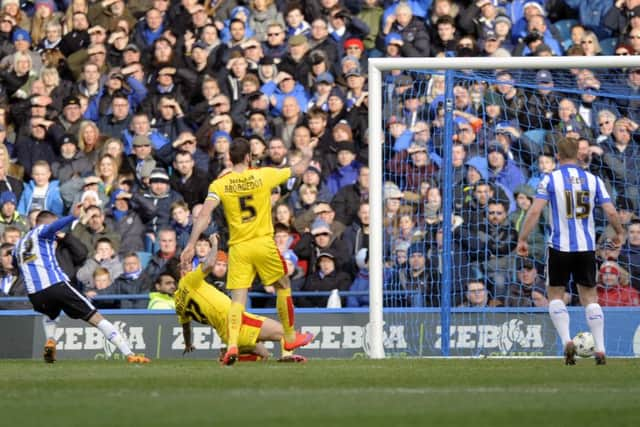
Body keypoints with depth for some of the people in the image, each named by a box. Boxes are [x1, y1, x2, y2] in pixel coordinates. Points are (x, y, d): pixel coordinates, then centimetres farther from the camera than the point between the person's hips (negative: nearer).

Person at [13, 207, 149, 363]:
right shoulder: (42, 231, 6)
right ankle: (129, 355, -12)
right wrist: (73, 217, -34)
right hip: (56, 285, -5)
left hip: (35, 295, 5)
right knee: (96, 319, -3)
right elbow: (53, 227, -16)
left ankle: (50, 342, 11)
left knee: (50, 315, 41)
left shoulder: (19, 244, 25)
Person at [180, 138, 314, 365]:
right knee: (283, 286, 20)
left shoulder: (220, 184, -3)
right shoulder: (264, 175, -2)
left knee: (238, 299, -1)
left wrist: (190, 245, -12)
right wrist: (306, 157, 36)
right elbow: (298, 169, 13)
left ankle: (232, 345, -19)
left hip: (238, 248, 1)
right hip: (264, 244, 0)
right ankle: (290, 337, 32)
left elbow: (204, 215, -13)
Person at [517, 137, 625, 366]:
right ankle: (600, 349, 2)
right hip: (587, 247, 2)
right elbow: (611, 212, 0)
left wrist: (522, 239, -6)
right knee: (590, 297, 10)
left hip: (560, 246, -2)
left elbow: (534, 211, -12)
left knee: (555, 294, 11)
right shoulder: (593, 180, 3)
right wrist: (619, 233, 19)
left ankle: (566, 340, -8)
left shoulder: (550, 179, -4)